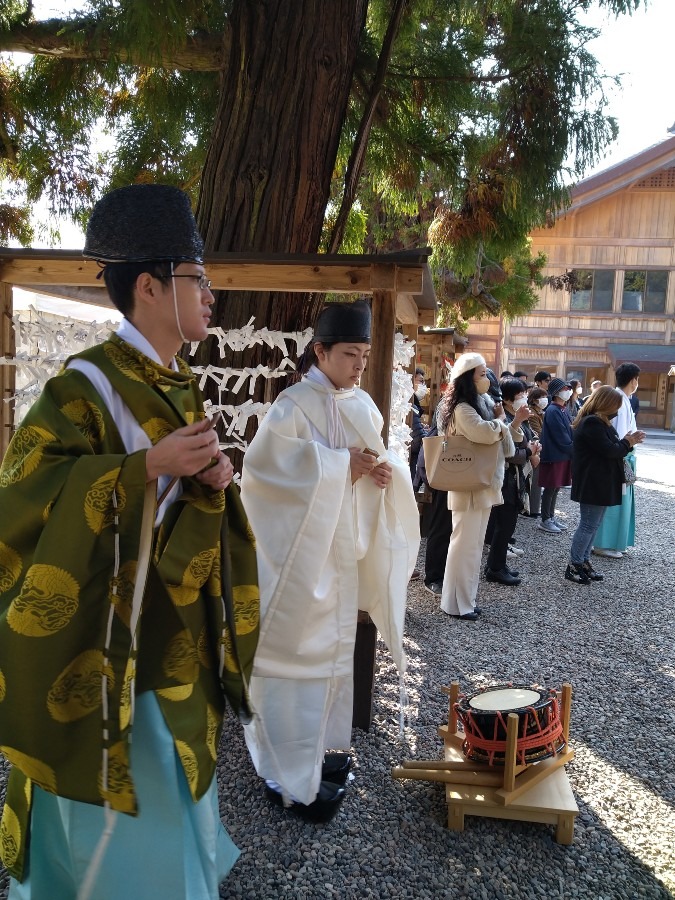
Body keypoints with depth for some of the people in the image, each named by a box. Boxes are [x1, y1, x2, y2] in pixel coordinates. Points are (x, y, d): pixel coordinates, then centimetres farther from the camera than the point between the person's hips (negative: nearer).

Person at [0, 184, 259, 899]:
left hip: (179, 635, 8)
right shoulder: (87, 382, -15)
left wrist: (212, 478, -8)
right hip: (112, 639, -7)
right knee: (118, 798, 9)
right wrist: (148, 464, -26)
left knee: (172, 781, 22)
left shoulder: (182, 388, 9)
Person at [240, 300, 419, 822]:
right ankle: (291, 775, 16)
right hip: (302, 552, -8)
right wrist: (341, 465, -23)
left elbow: (377, 460, 17)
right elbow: (265, 463, -24)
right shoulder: (295, 403, -14)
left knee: (336, 649, 18)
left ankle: (320, 747, 37)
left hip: (345, 550, 8)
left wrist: (385, 471, -8)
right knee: (299, 654, 0)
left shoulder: (363, 405, 9)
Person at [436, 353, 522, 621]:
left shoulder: (482, 404, 14)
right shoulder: (462, 409, -15)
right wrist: (500, 420, -11)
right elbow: (485, 432, -33)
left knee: (475, 544, 14)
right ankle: (456, 604, 7)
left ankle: (466, 599, 23)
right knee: (465, 544, -3)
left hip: (486, 484, 9)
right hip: (469, 486, -9)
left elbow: (505, 446, 17)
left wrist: (512, 423, -3)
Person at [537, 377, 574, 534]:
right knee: (550, 488, 0)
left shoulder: (563, 409, 10)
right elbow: (561, 437, -18)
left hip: (564, 455, 8)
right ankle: (545, 520, 10)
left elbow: (570, 431, 11)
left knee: (556, 487, 15)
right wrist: (573, 450, -11)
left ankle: (551, 516, 25)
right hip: (554, 456, -8)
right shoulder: (552, 411, -16)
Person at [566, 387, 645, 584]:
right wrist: (627, 443, -4)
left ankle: (584, 562, 20)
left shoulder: (598, 421, 16)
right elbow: (609, 450, -21)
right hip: (593, 483, -11)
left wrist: (627, 442, 2)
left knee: (592, 524, 14)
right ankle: (574, 566, 3)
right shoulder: (592, 423, -18)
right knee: (588, 525, -5)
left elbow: (612, 448, 17)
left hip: (599, 483, 11)